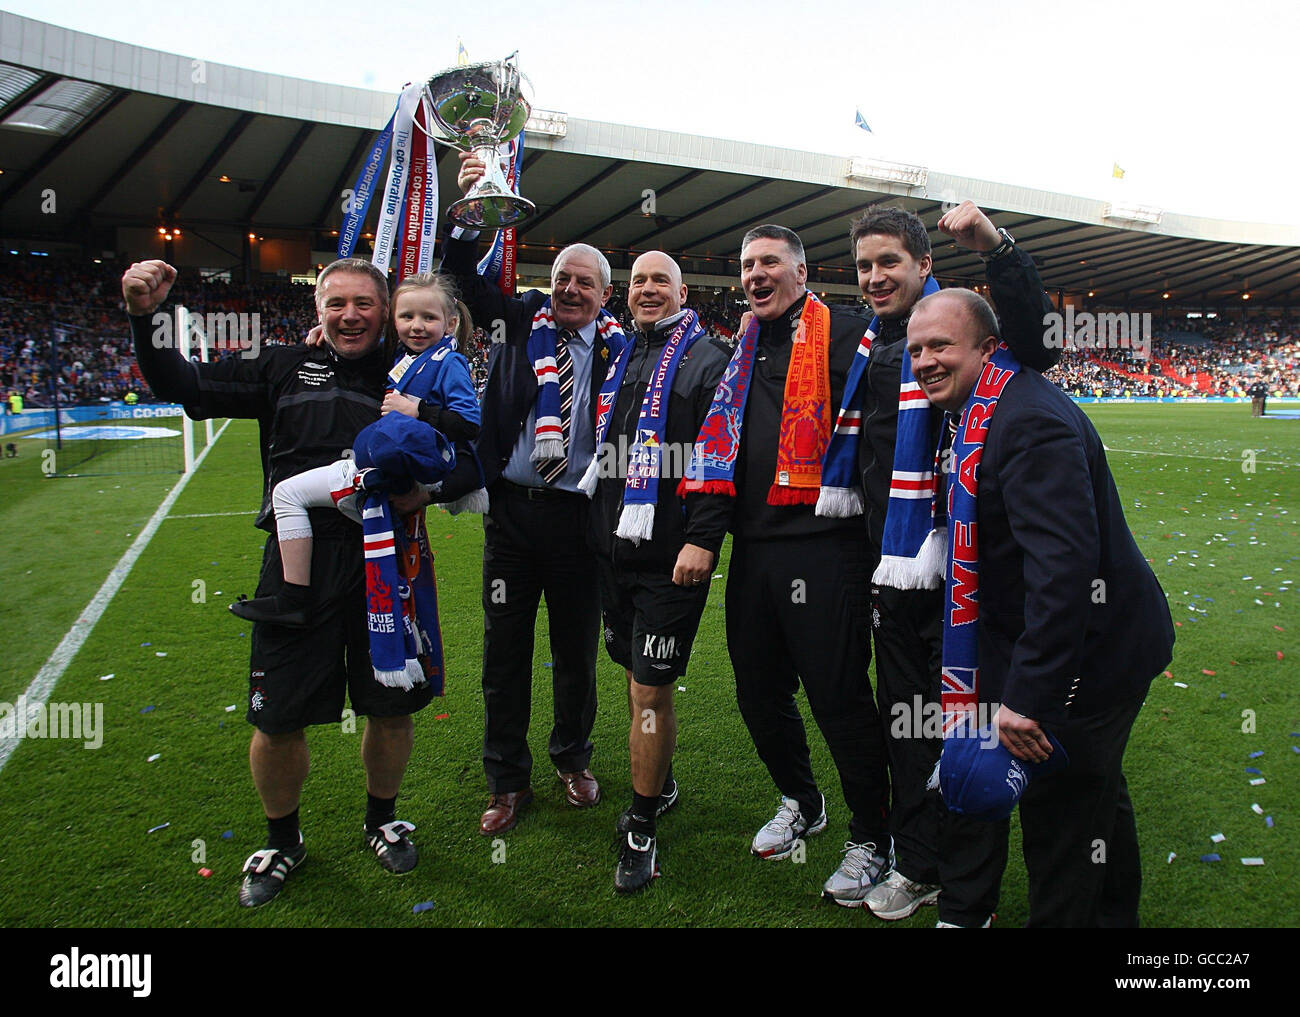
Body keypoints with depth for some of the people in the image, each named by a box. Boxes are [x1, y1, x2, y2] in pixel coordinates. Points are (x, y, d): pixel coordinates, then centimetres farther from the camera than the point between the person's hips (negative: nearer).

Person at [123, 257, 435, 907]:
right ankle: (282, 840, 32)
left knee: (391, 707, 10)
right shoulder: (286, 368, 10)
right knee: (278, 718, 5)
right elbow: (182, 386, 10)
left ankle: (382, 818, 38)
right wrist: (145, 317, -5)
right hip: (298, 561, 0)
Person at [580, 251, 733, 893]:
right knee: (638, 680, 17)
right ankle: (659, 785, 36)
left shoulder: (708, 360, -5)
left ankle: (641, 827, 11)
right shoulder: (621, 360, 17)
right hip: (613, 548, 7)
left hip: (670, 556, -7)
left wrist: (702, 539, -21)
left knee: (651, 689, -3)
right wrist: (598, 528, 22)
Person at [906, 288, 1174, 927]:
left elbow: (1065, 562, -34)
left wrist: (1029, 695, -34)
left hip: (1089, 652, -11)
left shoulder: (1030, 422, -26)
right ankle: (1114, 914, 50)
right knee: (1095, 795, 28)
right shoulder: (986, 411, 8)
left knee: (1060, 814, 1)